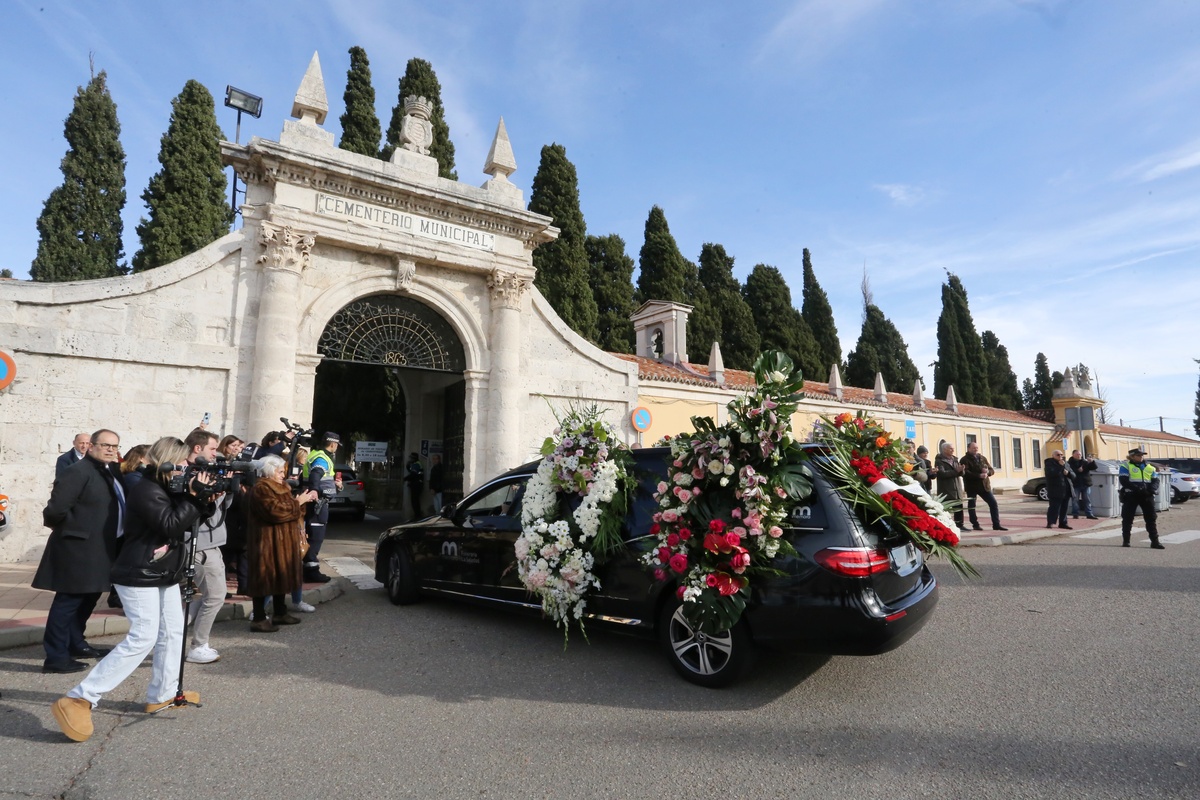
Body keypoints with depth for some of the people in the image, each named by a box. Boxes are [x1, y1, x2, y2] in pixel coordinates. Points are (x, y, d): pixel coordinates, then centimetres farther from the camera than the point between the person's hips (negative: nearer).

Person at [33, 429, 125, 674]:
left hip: (99, 548, 9)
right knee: (68, 600, -3)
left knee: (88, 597, 19)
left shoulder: (111, 472, 13)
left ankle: (75, 644, 34)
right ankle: (56, 656, 6)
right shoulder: (78, 472, -16)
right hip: (78, 549, -9)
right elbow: (55, 509, -21)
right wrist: (73, 528, -8)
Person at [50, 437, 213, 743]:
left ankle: (162, 695, 22)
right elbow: (171, 525, -25)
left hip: (164, 574, 10)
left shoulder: (168, 488, 10)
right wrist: (192, 495, -23)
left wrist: (200, 495, -5)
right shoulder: (146, 490, -18)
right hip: (140, 577, -10)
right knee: (142, 638, -14)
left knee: (172, 633, 13)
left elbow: (187, 521, 11)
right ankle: (78, 700, -7)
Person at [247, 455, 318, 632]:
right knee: (265, 579, -5)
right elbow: (276, 511, -26)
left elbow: (289, 508, 21)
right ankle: (259, 619, 2)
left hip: (282, 542, 10)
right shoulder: (260, 489, -16)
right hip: (268, 543, -10)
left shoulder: (278, 487, 17)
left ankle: (280, 613, 25)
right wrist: (298, 502, -18)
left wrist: (304, 500, 6)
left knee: (281, 577, 15)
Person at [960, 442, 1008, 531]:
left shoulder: (982, 458, 14)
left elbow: (992, 470, 12)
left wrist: (987, 472, -11)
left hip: (984, 485, 5)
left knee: (993, 503, 3)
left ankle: (996, 524, 9)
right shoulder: (965, 460, -6)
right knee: (971, 506, 2)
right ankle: (975, 524, 13)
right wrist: (979, 475, -26)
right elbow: (966, 473, -19)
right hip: (972, 486, -5)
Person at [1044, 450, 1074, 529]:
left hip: (1066, 490, 6)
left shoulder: (1066, 464, 16)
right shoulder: (1049, 463, -4)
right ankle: (1050, 523, -5)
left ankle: (1063, 523, 16)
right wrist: (1060, 466, -19)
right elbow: (1051, 473, -21)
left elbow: (1073, 476, 16)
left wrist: (1068, 473, -6)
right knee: (1054, 507, -8)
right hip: (1055, 491, -6)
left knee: (1064, 508, 9)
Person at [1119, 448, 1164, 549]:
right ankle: (1125, 541, 6)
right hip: (1130, 495, -4)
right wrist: (1137, 489, -21)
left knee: (1151, 518, 4)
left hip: (1147, 496, 4)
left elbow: (1155, 480, 9)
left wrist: (1152, 489, -12)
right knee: (1127, 518, -1)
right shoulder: (1126, 466, 0)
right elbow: (1124, 481, -10)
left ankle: (1155, 541, 10)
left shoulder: (1150, 467, 16)